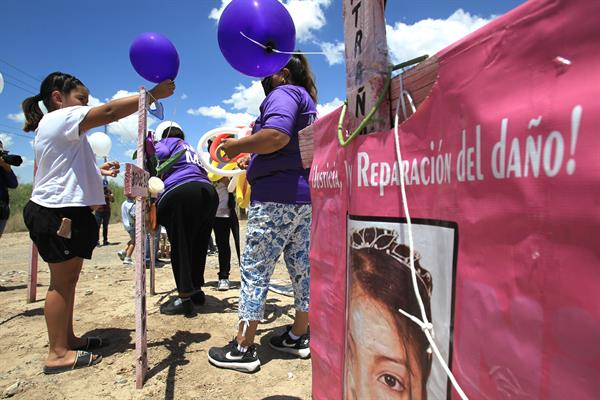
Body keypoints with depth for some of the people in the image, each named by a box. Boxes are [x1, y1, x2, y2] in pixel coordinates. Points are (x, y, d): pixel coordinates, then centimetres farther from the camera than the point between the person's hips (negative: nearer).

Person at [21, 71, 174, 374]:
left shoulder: (56, 126, 23)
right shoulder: (61, 117, -9)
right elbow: (110, 112, -22)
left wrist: (98, 171, 13)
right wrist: (153, 94, -19)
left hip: (63, 211, 10)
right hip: (60, 212, -10)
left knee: (67, 280, 14)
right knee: (62, 281, -5)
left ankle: (67, 339, 24)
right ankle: (58, 354, 4)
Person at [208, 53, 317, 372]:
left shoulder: (283, 93, -3)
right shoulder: (306, 101, 26)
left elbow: (277, 136, -24)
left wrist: (236, 146, -11)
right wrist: (254, 162, 24)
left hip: (276, 196, -10)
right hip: (305, 195, 10)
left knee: (254, 269, -4)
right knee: (301, 266, 11)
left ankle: (243, 348, 4)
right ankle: (298, 336, 23)